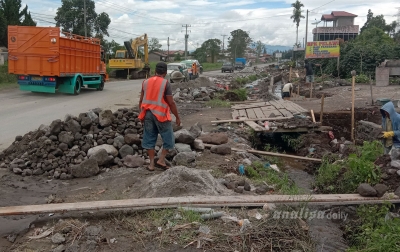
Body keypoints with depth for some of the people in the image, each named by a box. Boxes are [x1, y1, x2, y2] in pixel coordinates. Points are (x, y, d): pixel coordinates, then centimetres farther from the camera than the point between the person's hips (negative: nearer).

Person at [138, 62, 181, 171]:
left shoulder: (146, 82, 6)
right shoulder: (165, 83, -9)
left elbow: (141, 100, 9)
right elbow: (171, 102, -11)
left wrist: (142, 114, 21)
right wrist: (177, 117, -2)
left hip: (148, 114, 5)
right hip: (160, 114, -5)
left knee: (149, 138, 11)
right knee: (168, 138, 9)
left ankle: (151, 163, 13)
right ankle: (161, 160, 4)